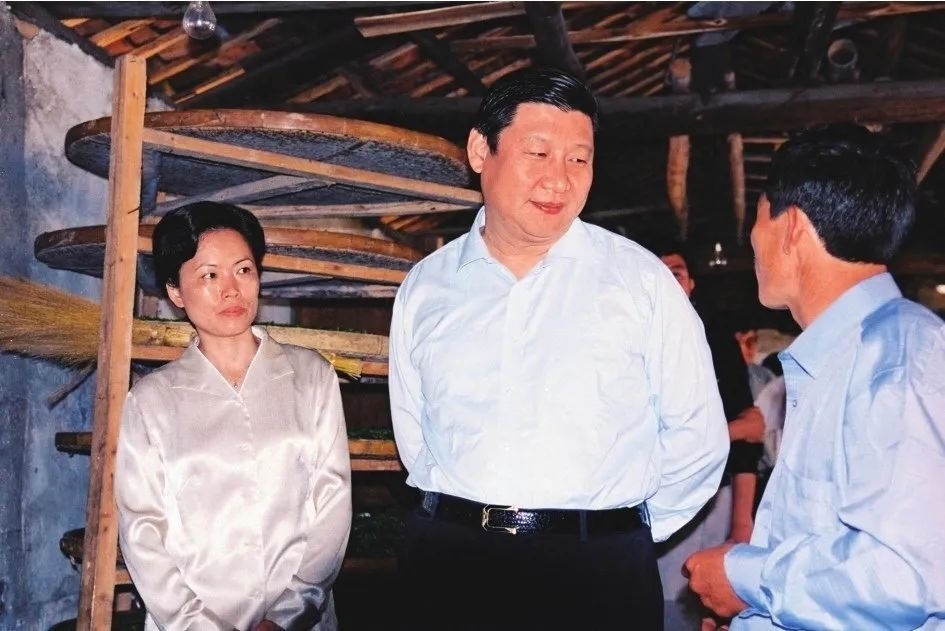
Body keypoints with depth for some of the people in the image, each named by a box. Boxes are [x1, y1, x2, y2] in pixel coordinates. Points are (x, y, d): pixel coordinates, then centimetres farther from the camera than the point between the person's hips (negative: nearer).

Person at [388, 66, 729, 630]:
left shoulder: (641, 279, -2)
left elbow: (696, 436, 2)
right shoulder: (425, 288, 4)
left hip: (599, 577, -2)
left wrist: (623, 538, 5)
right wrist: (461, 519, 7)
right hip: (450, 564, 2)